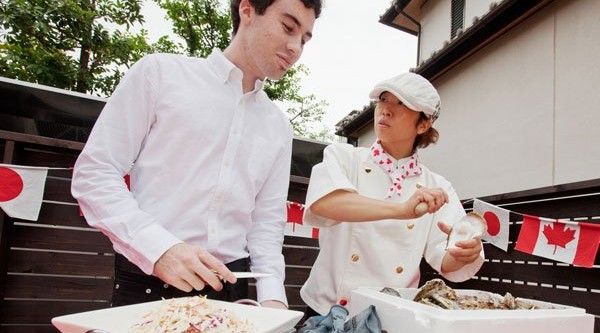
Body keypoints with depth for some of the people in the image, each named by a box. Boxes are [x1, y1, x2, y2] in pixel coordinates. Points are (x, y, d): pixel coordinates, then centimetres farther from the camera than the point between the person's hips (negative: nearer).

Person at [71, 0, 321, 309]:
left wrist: (272, 294, -6)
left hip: (230, 287, 4)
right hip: (145, 282, -4)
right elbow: (93, 173, -7)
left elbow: (268, 218, 9)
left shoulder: (280, 129, 8)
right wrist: (159, 248, -19)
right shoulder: (160, 72, -4)